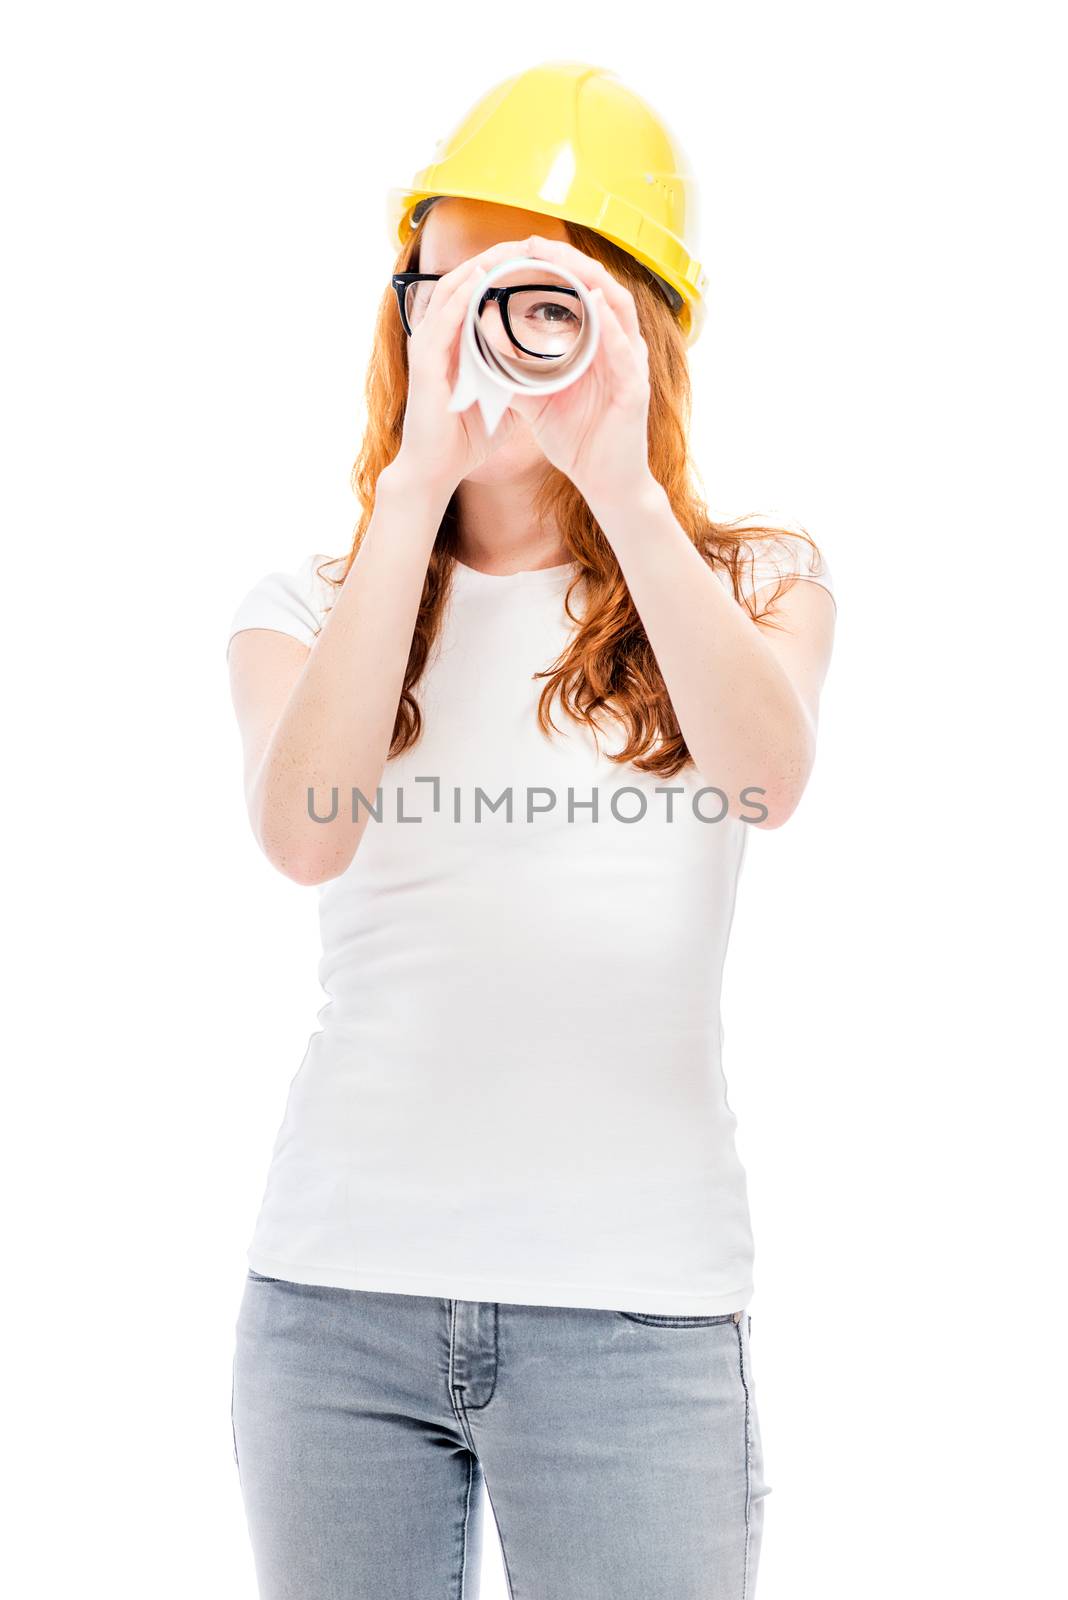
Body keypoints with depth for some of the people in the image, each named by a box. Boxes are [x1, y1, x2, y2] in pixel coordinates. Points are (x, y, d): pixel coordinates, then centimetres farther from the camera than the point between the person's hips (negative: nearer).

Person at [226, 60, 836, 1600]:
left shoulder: (757, 584, 5)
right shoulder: (310, 605, 5)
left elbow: (769, 778, -17)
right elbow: (304, 834, -15)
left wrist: (620, 477, -24)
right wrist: (419, 474, -17)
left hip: (638, 1298, -1)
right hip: (339, 1284, 1)